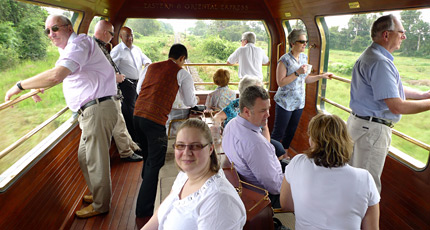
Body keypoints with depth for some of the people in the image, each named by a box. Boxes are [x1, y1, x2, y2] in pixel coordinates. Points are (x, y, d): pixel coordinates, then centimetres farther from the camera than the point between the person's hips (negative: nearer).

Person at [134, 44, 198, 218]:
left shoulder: (151, 67, 16)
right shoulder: (182, 74, 2)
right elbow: (190, 103, 8)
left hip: (138, 114, 7)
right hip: (155, 119, -6)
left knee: (147, 158, 25)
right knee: (155, 164, 3)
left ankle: (146, 186, 45)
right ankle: (144, 210, 8)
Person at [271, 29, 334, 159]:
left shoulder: (304, 57, 8)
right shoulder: (284, 60, -14)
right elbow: (280, 82, -19)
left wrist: (321, 76, 8)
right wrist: (297, 73, -24)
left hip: (299, 102, 7)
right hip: (285, 103, -7)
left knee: (291, 131, 17)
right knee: (278, 133, -1)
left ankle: (285, 155, 32)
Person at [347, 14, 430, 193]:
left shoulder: (370, 56, 13)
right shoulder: (380, 62, -22)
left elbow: (392, 88, 21)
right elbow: (397, 106, -25)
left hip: (359, 123, 11)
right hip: (372, 129, -11)